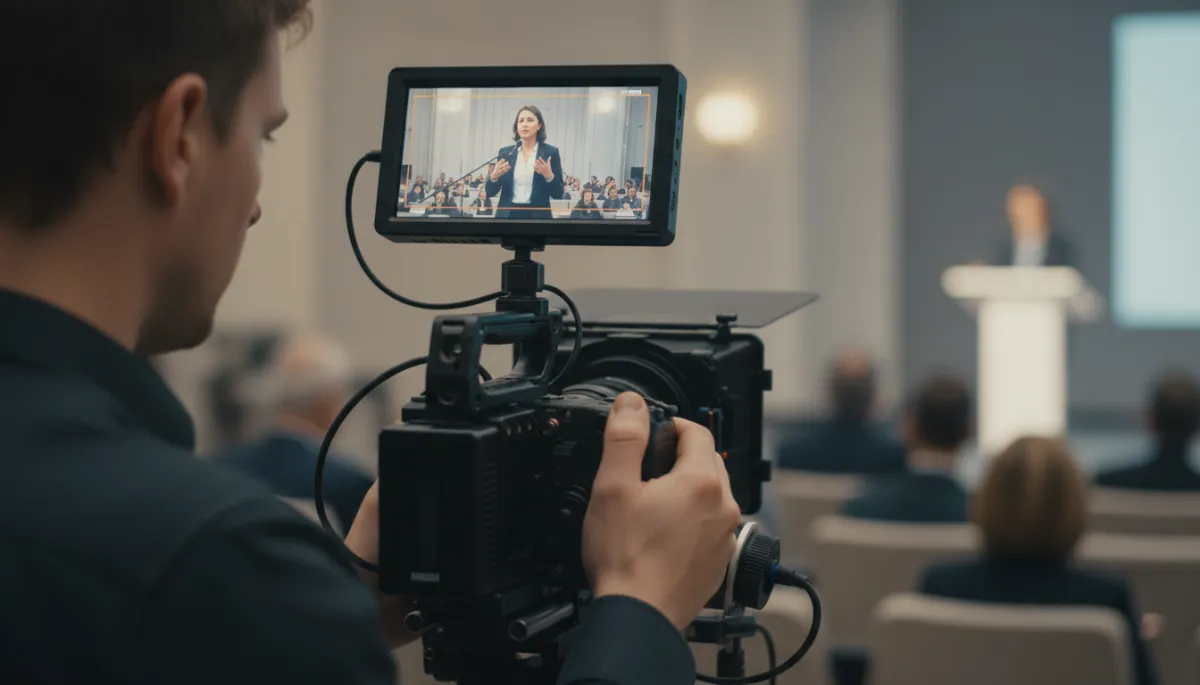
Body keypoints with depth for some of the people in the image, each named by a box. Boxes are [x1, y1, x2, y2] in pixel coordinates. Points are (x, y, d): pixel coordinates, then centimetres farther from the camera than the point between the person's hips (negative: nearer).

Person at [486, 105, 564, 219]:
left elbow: (558, 194, 1)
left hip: (537, 217, -2)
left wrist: (549, 176, -18)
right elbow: (490, 192, 8)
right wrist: (494, 176, -13)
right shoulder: (505, 152, 8)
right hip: (508, 216, 2)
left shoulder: (551, 152, 2)